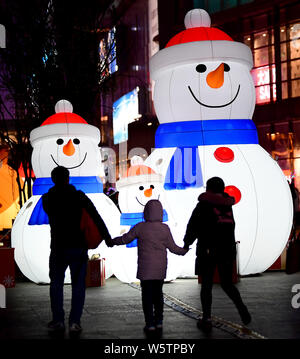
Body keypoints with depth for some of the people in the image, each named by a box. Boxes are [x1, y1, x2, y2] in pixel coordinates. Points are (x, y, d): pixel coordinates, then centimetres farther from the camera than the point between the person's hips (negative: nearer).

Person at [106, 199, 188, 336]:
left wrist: (112, 242, 16)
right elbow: (172, 247, 4)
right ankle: (159, 322, 16)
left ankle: (150, 324, 0)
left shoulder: (141, 227, -9)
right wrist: (183, 251, 24)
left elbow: (125, 238, -2)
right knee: (158, 293, 14)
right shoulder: (165, 228, -2)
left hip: (145, 268, -3)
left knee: (147, 295, 2)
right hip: (160, 268, 3)